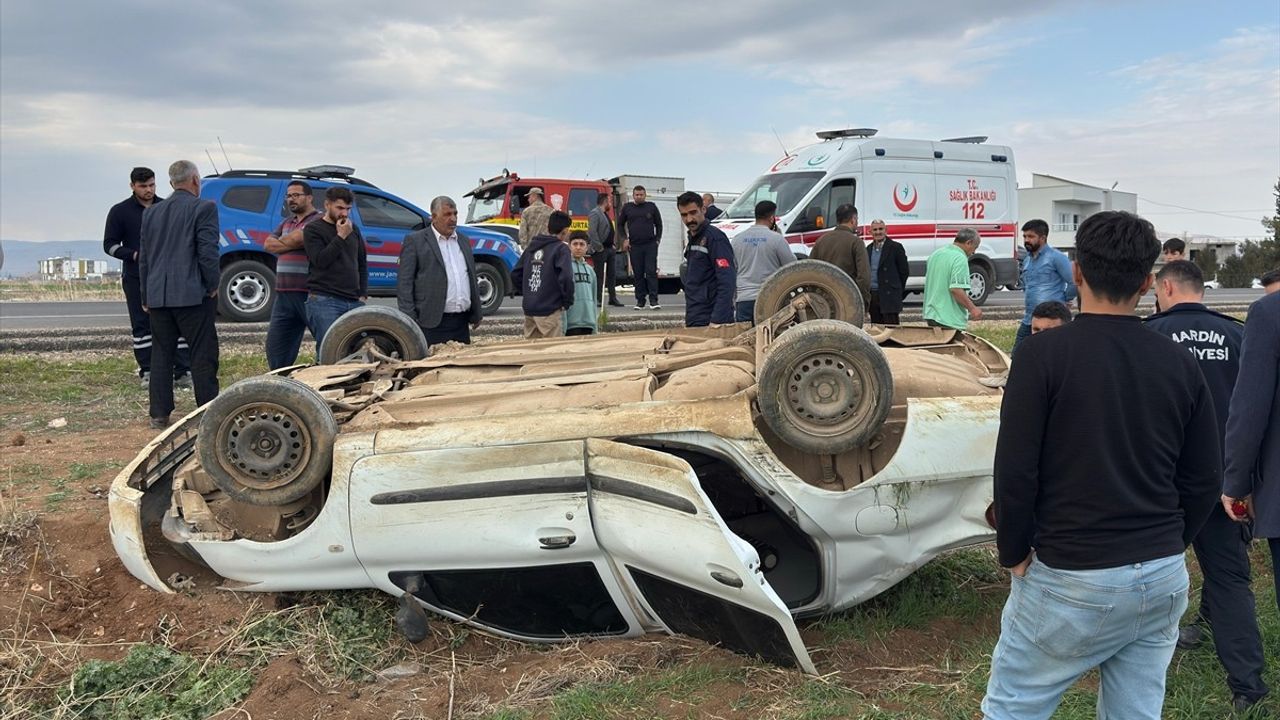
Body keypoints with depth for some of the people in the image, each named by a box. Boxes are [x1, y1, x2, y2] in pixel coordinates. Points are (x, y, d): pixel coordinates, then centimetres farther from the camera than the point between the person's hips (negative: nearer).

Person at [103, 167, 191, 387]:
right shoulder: (120, 211, 3)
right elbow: (109, 244, 3)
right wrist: (134, 255, -14)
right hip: (136, 278, -1)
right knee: (142, 325, 4)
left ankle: (182, 371, -1)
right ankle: (147, 372, 10)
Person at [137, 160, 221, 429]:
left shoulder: (151, 212, 13)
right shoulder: (204, 208, -6)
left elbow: (143, 256, 15)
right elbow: (208, 251, -13)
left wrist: (145, 296, 19)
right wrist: (212, 286, -1)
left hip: (157, 296, 5)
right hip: (193, 295, -5)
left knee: (161, 354, 11)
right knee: (203, 356, 0)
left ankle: (159, 414, 13)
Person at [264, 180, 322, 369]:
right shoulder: (286, 223, 21)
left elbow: (297, 238, -16)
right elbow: (268, 245, 10)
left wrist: (282, 241, 3)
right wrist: (292, 242, -5)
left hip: (310, 293, -8)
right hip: (284, 293, 8)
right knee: (275, 346, 11)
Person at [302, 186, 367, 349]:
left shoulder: (353, 229, 17)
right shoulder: (313, 230, 1)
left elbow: (362, 263, 22)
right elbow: (320, 261, -12)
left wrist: (363, 294, 12)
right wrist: (340, 237, -12)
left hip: (354, 301, 5)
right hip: (324, 301, -5)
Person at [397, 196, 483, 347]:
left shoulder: (463, 241, 17)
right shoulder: (415, 241, -1)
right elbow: (404, 283, -5)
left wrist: (476, 314, 15)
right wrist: (409, 321, -12)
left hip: (462, 324, 6)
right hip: (432, 324, -6)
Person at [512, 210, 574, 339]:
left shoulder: (532, 247, 12)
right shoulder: (561, 249, -9)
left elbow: (515, 275, 14)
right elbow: (565, 278, -22)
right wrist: (568, 302, -10)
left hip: (529, 308, 7)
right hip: (550, 310, -7)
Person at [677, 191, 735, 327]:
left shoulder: (715, 237, -11)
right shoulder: (692, 239, 17)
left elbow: (727, 283, -19)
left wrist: (717, 321, -26)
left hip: (709, 321, -8)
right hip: (694, 321, 8)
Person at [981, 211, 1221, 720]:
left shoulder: (1045, 354, -13)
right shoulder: (1179, 363, 2)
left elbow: (1015, 471, -14)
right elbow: (1203, 480, 6)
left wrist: (1014, 554, -1)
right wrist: (1165, 546, 18)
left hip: (1072, 578, -5)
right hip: (1163, 580, 5)